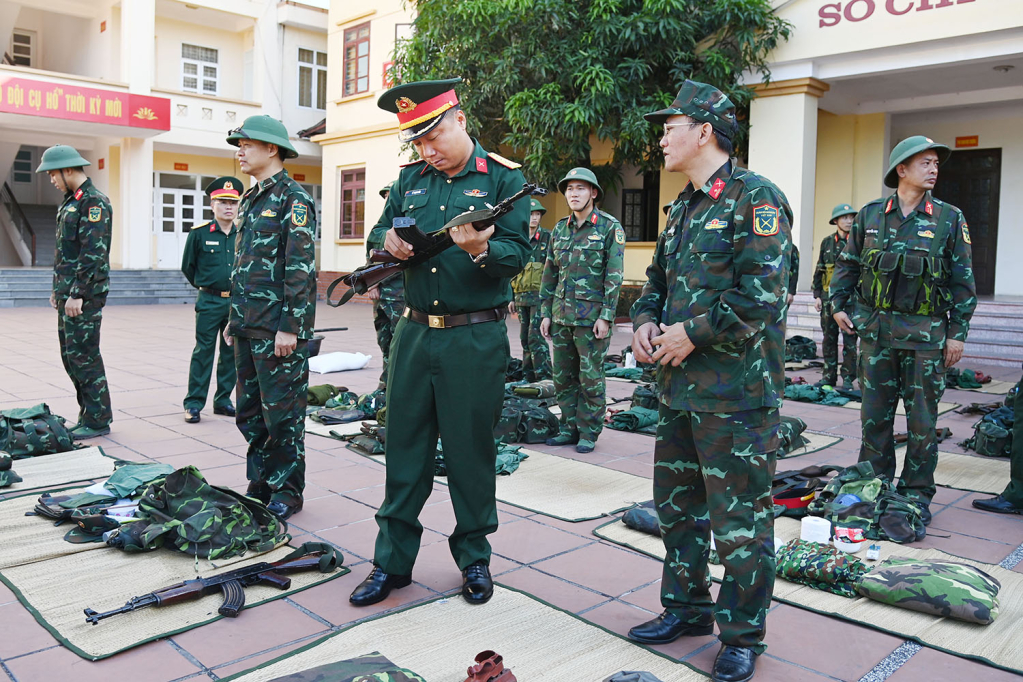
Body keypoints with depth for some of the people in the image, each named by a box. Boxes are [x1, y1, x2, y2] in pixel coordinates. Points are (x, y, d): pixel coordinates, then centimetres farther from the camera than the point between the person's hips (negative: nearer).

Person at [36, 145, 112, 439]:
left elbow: (93, 253, -20)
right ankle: (90, 413, 21)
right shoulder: (70, 201, 17)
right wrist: (58, 289, 19)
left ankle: (98, 421, 3)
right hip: (68, 294, 10)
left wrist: (78, 294, -21)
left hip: (84, 296, -10)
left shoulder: (94, 202, -13)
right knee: (70, 356, 12)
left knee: (84, 357, -6)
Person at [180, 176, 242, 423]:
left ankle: (222, 400, 20)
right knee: (203, 352, -1)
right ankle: (194, 403, 7)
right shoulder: (199, 233, -4)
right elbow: (187, 267, 7)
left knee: (232, 353, 8)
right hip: (209, 302, -3)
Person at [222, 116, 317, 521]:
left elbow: (299, 268, -16)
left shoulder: (294, 199, -10)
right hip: (248, 327, 9)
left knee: (282, 411, 0)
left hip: (278, 329, -9)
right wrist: (234, 317, 19)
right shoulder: (250, 200, 18)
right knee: (250, 411, 14)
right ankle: (260, 484, 26)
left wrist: (290, 327, -20)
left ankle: (287, 492, 12)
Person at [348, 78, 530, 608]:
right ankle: (392, 560, 24)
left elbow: (517, 255, -9)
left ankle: (474, 557, 25)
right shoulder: (410, 178, 11)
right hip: (414, 331, 4)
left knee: (471, 450, 6)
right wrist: (390, 241, -7)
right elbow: (382, 232, 17)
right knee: (404, 446, 10)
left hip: (476, 339, -4)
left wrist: (480, 250, -29)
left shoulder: (503, 178, -2)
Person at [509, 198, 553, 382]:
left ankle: (545, 377, -7)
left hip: (540, 296, -5)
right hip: (521, 296, 6)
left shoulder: (548, 238, -1)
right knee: (525, 338, 9)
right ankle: (529, 377, 17)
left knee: (536, 337, -12)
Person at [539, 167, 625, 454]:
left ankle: (589, 433, 11)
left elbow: (614, 275, -8)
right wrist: (546, 313, 10)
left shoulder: (610, 227, -3)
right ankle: (569, 428, 21)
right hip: (561, 315, 6)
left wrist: (606, 316, -14)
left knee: (591, 377, 1)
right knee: (563, 376, 9)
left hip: (591, 316, -5)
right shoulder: (559, 229, 12)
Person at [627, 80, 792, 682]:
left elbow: (763, 292, -20)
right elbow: (658, 280, 23)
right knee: (676, 504, 17)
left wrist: (693, 332, -16)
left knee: (740, 518, 2)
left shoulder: (755, 197, -11)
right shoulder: (684, 208, 17)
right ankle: (687, 608, 35)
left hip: (736, 391, -9)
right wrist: (645, 323, 3)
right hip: (679, 386, 9)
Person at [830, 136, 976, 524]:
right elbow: (847, 264, 14)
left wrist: (958, 332, -1)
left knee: (922, 419, 4)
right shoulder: (870, 215, 6)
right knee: (875, 414, 7)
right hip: (876, 328, 1)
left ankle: (917, 493, 16)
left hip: (926, 334, -1)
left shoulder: (949, 219, 3)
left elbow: (963, 279, 3)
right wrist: (839, 304, 4)